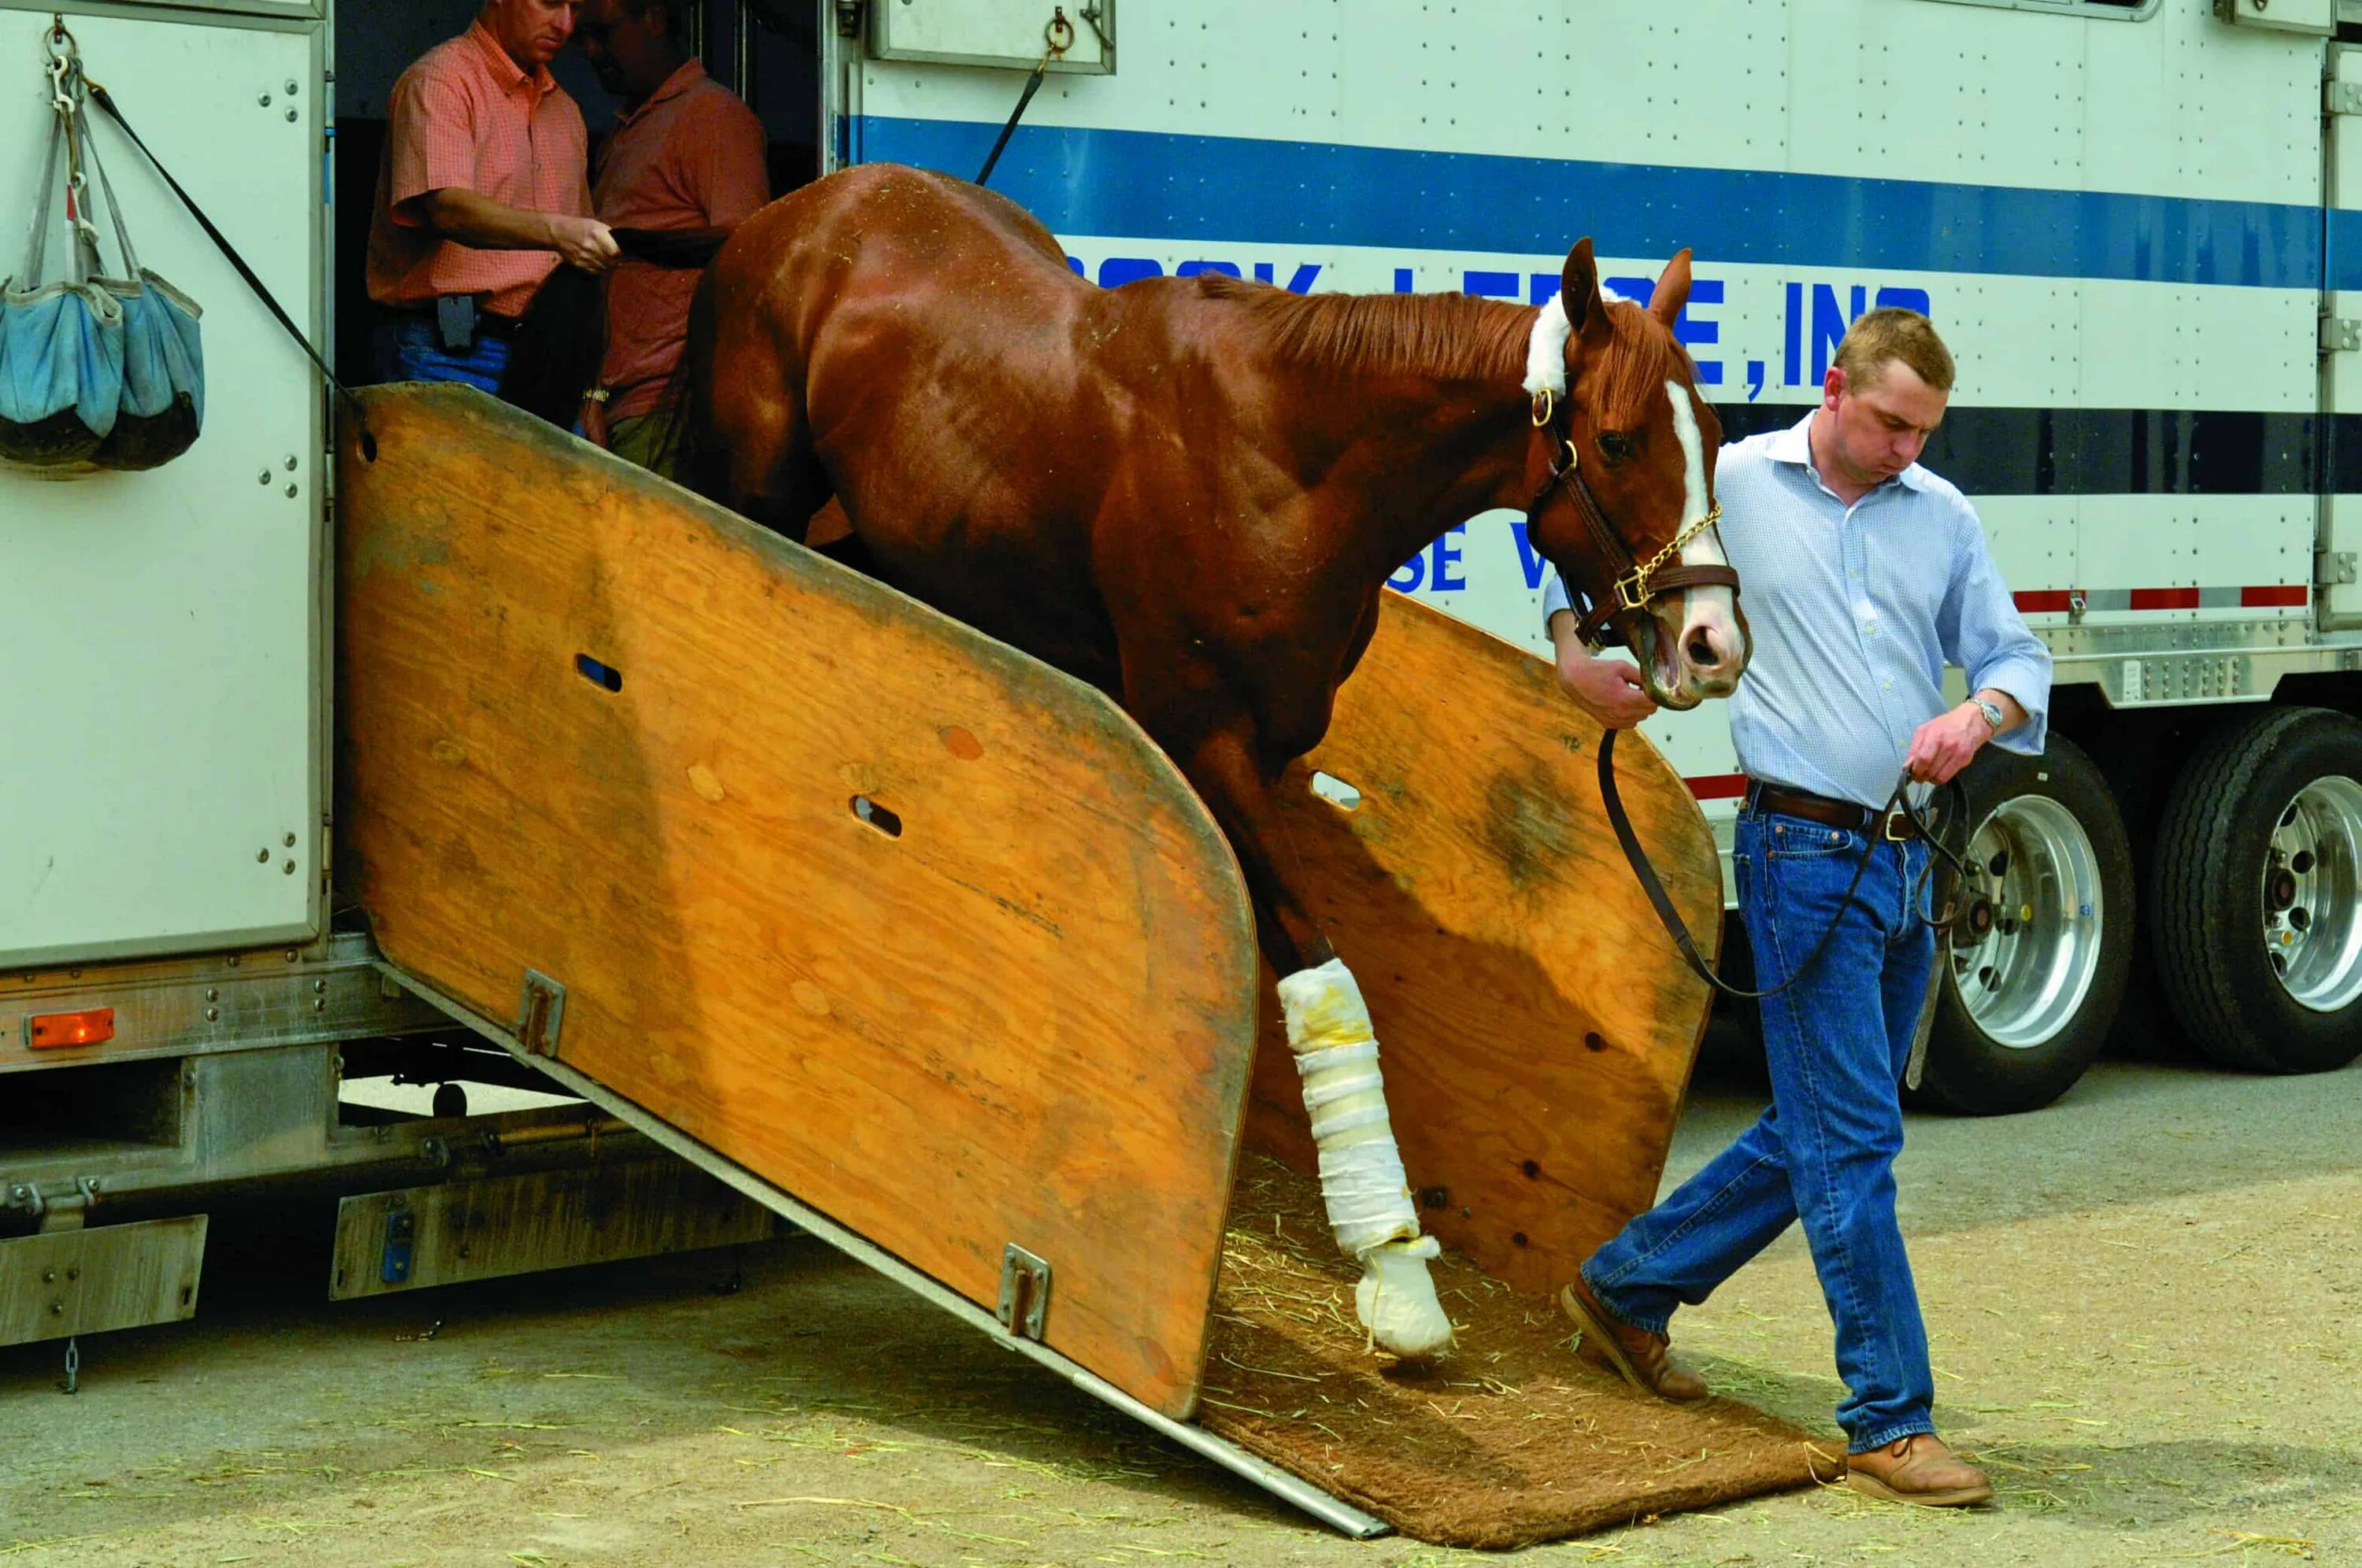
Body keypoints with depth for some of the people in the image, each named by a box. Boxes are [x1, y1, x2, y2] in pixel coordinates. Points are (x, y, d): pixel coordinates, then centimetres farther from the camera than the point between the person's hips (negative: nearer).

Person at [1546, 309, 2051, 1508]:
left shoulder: (1943, 517, 9)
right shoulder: (1728, 485, -2)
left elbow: (2017, 657, 10)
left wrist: (1979, 713, -12)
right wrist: (1575, 653, 0)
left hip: (1909, 860, 6)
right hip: (1806, 853, -6)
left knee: (1815, 1133, 15)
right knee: (1853, 1141, -8)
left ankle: (1623, 1287, 32)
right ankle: (1888, 1420, -3)